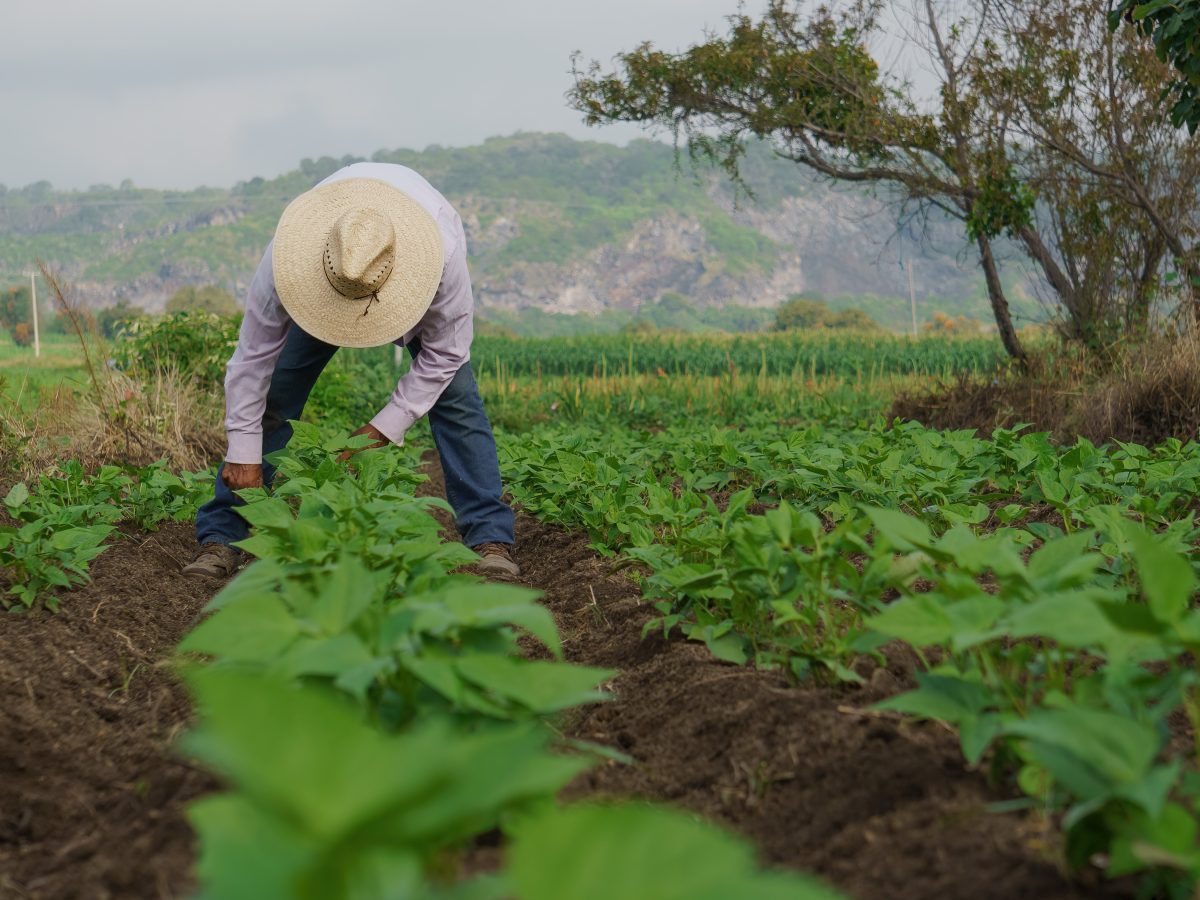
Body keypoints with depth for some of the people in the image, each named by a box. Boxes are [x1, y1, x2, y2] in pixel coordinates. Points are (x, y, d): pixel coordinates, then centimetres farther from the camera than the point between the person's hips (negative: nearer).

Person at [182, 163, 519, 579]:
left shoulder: (442, 253, -45)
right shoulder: (289, 253, -42)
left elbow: (445, 352, -28)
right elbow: (254, 353, -29)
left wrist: (386, 427, -30)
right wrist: (244, 452, -27)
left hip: (413, 275, -1)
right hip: (321, 281, 1)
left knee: (455, 396, -18)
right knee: (271, 398, -10)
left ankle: (490, 537, -12)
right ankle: (220, 537, -3)